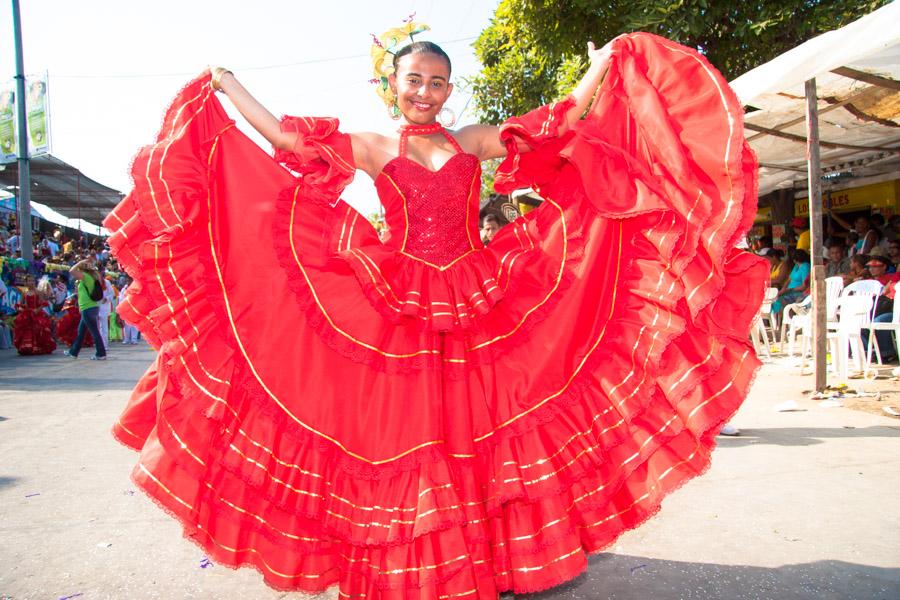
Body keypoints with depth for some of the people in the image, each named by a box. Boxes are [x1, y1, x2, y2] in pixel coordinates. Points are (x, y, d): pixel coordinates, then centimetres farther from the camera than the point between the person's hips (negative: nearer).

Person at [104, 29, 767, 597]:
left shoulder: (474, 141, 11)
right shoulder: (370, 147, 8)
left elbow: (561, 127, 9)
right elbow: (283, 136, 5)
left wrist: (606, 66, 6)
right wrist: (228, 88, 9)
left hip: (480, 307, 2)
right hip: (399, 311, -1)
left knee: (479, 429, 3)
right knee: (400, 432, 2)